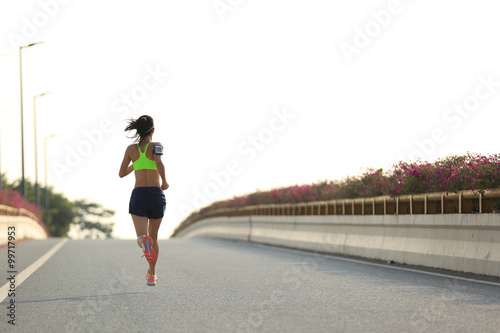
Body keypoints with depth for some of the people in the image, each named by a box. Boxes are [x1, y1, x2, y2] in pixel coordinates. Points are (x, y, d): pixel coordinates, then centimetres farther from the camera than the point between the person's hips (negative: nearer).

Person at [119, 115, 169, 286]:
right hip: (156, 195, -1)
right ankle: (152, 274, 30)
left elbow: (122, 173, 14)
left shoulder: (131, 148, 9)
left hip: (138, 195, 1)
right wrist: (164, 181, -6)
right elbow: (159, 163, -21)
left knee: (142, 237, -11)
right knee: (154, 236, 20)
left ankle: (145, 242, -50)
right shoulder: (156, 146, 0)